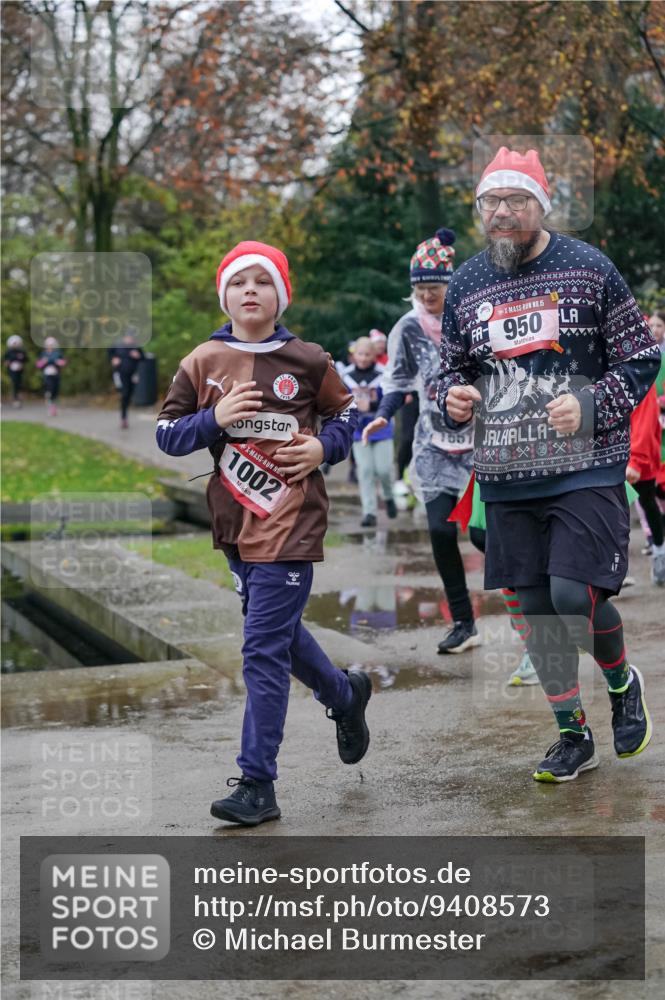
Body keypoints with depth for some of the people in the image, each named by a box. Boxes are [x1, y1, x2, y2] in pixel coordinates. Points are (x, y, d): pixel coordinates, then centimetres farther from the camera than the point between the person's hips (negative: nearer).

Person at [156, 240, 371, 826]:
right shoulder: (203, 363, 3)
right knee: (278, 633, 20)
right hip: (235, 523, 5)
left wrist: (324, 447, -7)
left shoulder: (307, 361, -2)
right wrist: (214, 418, -13)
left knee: (264, 651, -8)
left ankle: (257, 784, -2)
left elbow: (345, 414, 12)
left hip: (290, 524, -5)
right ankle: (346, 695, 48)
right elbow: (166, 434, 4)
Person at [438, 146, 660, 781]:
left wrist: (590, 405, -16)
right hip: (506, 477, 4)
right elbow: (452, 369, 19)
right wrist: (454, 399, -5)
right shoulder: (465, 286, 8)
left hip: (587, 469, -4)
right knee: (535, 606, 7)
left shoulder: (589, 269, -3)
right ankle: (572, 736, 23)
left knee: (574, 594, -14)